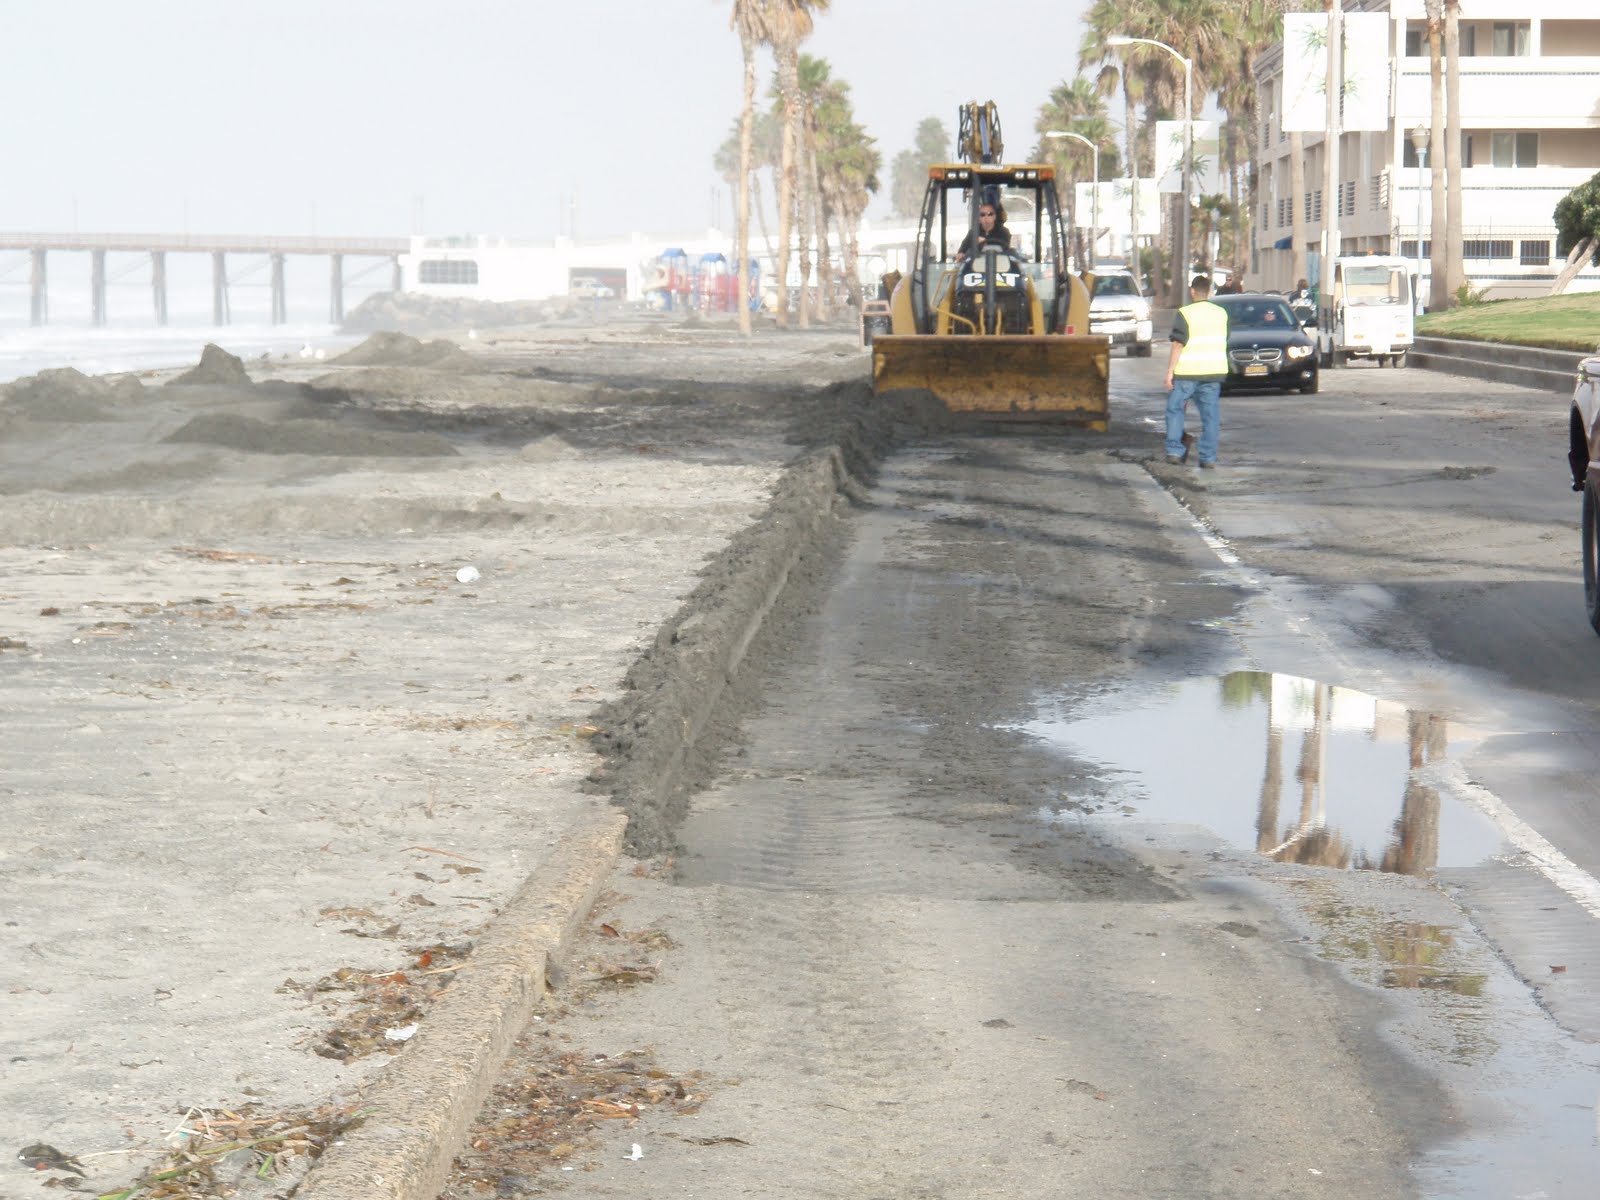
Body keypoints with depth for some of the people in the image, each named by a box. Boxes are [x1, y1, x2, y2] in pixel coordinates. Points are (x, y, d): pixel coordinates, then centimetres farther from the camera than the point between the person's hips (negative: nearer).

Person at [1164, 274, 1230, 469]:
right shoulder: (1221, 313, 8)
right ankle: (1208, 457, 2)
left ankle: (1175, 451, 3)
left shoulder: (1185, 314, -9)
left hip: (1187, 372, -4)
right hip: (1214, 371, 4)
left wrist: (1170, 371, -10)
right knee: (1210, 415, 5)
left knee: (1175, 409, 10)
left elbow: (1178, 345, -13)